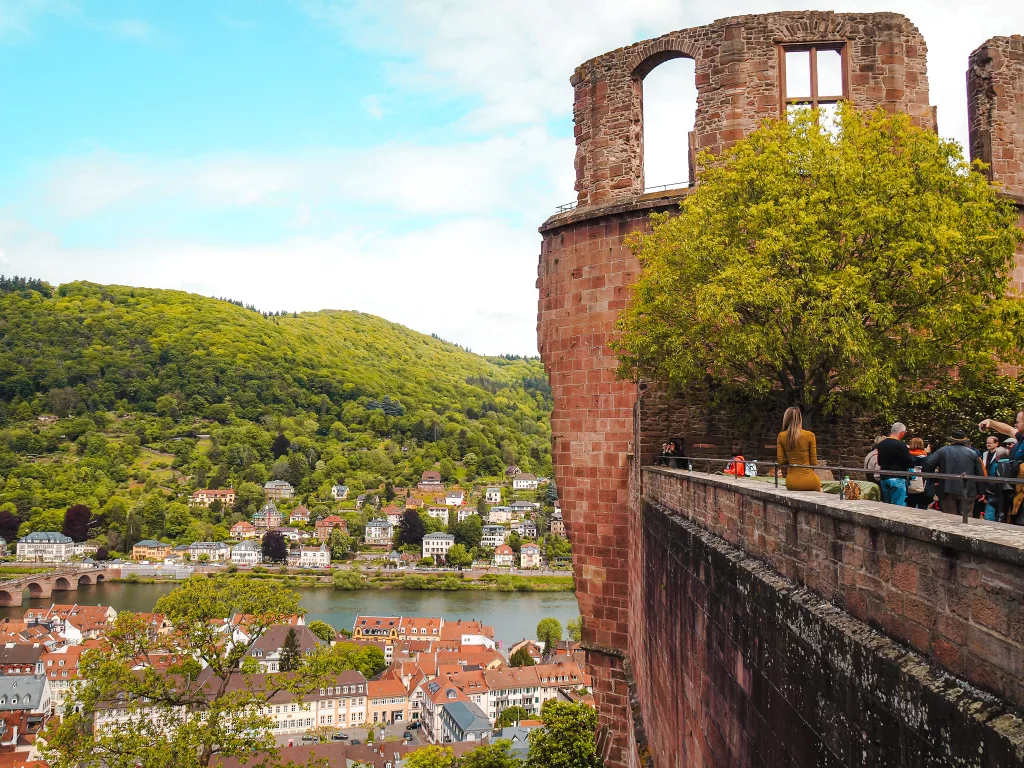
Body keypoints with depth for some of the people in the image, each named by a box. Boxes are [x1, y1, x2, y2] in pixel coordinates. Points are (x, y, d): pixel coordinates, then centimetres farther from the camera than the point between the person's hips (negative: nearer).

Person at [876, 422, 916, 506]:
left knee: (886, 505, 12)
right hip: (897, 479, -7)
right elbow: (911, 463, -11)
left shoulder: (881, 444, 8)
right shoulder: (900, 445, -14)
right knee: (899, 506, -4)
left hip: (884, 478, 7)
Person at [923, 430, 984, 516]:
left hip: (948, 490, -1)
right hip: (967, 493, 1)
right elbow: (980, 474, 5)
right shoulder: (973, 453, 7)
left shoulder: (943, 450, 2)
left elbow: (928, 464, -8)